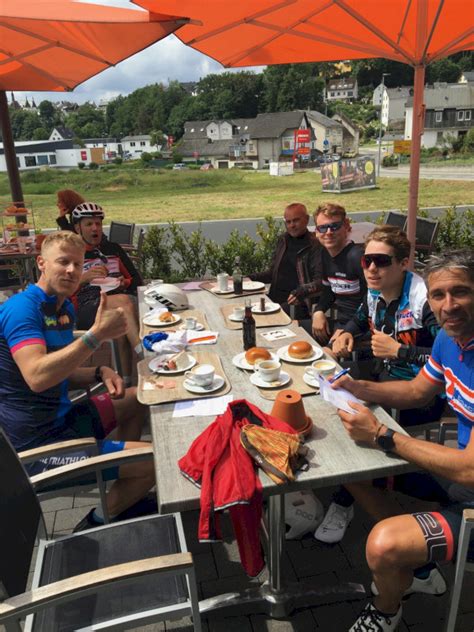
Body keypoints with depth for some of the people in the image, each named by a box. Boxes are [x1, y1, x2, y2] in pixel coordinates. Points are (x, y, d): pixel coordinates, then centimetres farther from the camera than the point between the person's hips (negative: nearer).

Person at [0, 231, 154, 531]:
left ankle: (124, 497, 29)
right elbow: (37, 377, -34)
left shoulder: (64, 307, 10)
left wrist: (100, 373, -3)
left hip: (61, 417, 10)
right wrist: (98, 334, -36)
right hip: (37, 445, -10)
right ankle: (97, 523, 10)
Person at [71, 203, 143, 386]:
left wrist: (124, 283, -1)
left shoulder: (113, 249, 25)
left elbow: (136, 279, 22)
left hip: (122, 299, 3)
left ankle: (128, 380, -27)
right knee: (123, 301, -35)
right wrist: (84, 278, -12)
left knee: (124, 325, -33)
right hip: (87, 307, -3)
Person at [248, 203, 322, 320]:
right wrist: (249, 278, 9)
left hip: (296, 302, -6)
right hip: (275, 298, 7)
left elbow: (320, 281, -13)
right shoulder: (283, 240, 15)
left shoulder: (315, 246, -6)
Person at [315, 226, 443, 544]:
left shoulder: (424, 299, -25)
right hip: (386, 379, 8)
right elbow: (360, 318, 23)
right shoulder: (375, 293, 0)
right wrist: (346, 334, 0)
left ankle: (344, 504, -1)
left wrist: (398, 351, -27)